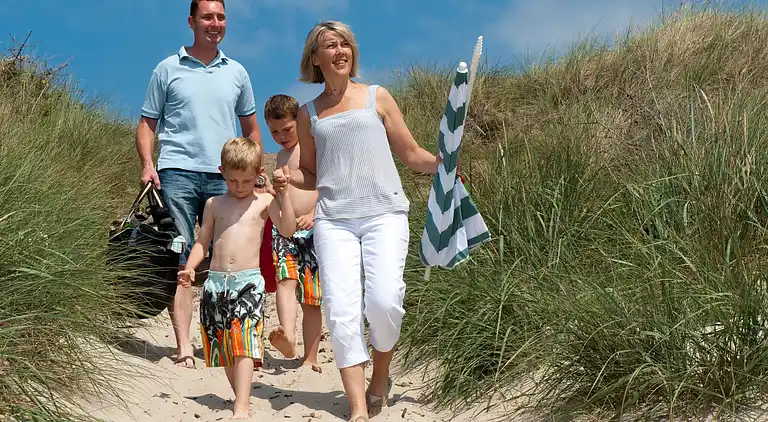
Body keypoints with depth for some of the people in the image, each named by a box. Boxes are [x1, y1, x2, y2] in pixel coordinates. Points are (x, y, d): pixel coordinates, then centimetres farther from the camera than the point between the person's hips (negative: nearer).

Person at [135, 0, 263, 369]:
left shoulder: (236, 73, 15)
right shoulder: (168, 69, 8)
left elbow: (250, 128, 22)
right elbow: (147, 123, 8)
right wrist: (147, 164, -7)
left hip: (224, 177, 3)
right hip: (177, 173, -3)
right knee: (180, 261, -6)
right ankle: (183, 346, -6)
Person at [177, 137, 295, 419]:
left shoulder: (264, 202, 7)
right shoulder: (214, 204, 14)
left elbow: (287, 230, -6)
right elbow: (202, 242, 16)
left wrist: (284, 193, -13)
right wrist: (189, 268, 0)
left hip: (249, 281, -4)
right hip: (216, 281, 4)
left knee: (243, 345, -16)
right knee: (222, 347, 10)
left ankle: (242, 408, -20)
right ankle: (242, 397, 25)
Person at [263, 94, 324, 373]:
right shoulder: (281, 156, 22)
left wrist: (314, 214, -21)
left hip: (314, 229, -4)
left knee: (312, 298, 0)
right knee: (286, 279, -23)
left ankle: (310, 358, 7)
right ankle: (287, 339, -43)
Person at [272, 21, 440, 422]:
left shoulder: (377, 98, 13)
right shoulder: (308, 114, 17)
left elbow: (411, 154, 13)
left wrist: (444, 161, -6)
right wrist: (288, 178, 3)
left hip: (384, 213, -2)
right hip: (333, 220, 2)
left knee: (383, 300, -18)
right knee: (341, 309, -12)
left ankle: (380, 376, 11)